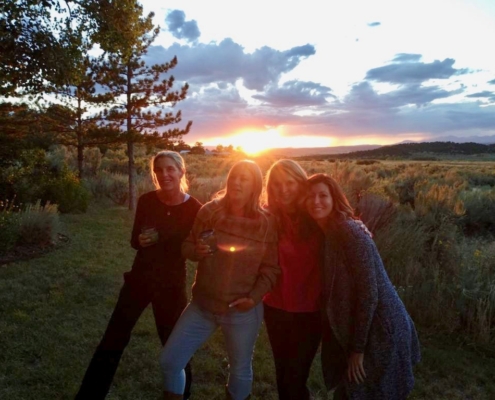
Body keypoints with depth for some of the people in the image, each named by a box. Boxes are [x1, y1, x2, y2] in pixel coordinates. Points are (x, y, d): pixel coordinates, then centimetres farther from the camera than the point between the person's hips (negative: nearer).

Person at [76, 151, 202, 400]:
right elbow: (134, 241, 3)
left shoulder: (194, 208, -13)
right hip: (139, 278, 3)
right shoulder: (146, 201, -6)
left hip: (171, 285, -2)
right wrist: (141, 241, -20)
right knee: (112, 341, 9)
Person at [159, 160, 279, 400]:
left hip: (242, 311, -2)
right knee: (169, 361, 7)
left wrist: (254, 297, -17)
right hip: (202, 304, 2)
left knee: (240, 370, 18)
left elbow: (271, 268, -5)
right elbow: (187, 247, 2)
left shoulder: (266, 223, -10)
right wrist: (197, 250, -20)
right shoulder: (210, 211, -7)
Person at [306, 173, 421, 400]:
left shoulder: (349, 231, -21)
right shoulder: (324, 233, 5)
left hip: (378, 333, -8)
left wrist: (357, 348, -17)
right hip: (352, 331, 8)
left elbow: (369, 293, -22)